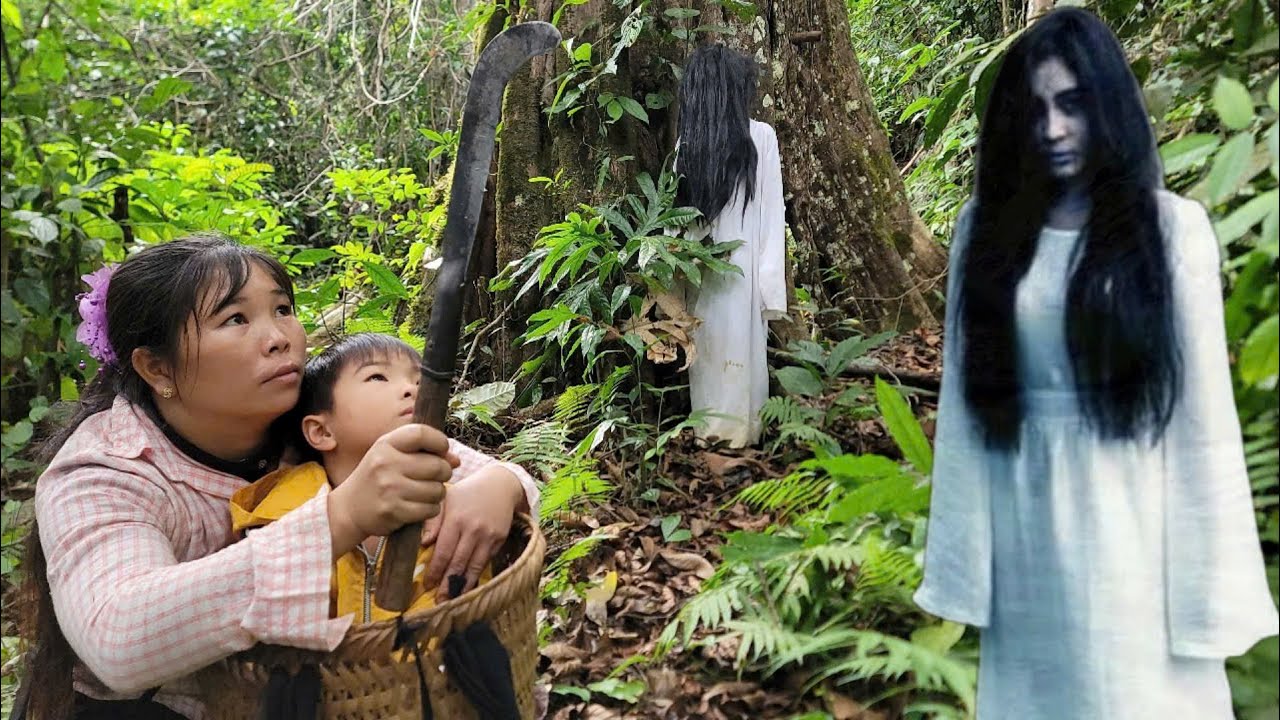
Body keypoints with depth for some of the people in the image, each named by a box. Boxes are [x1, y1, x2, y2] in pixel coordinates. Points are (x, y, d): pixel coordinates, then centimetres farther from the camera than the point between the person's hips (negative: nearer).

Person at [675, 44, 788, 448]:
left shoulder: (686, 142, 2)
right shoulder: (760, 136, -5)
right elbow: (772, 215, -8)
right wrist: (772, 285, -6)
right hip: (743, 267, -3)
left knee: (706, 351, 12)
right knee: (741, 350, 5)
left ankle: (709, 430, 22)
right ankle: (740, 430, 12)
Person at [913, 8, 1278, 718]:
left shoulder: (1172, 226, -5)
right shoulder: (987, 227, 2)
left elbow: (1203, 408, -6)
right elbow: (963, 394, 1)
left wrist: (1213, 582, -7)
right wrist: (959, 557, 0)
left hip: (1130, 521, -2)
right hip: (1025, 527, 2)